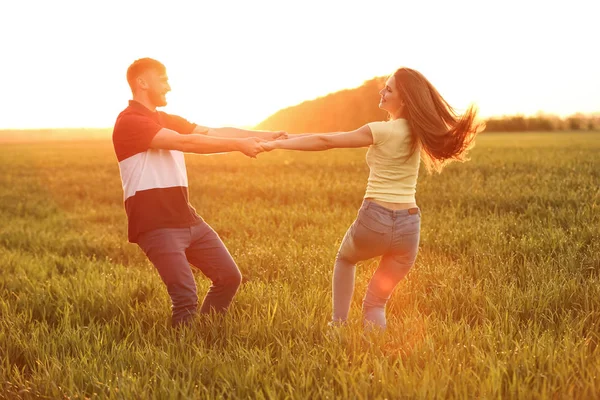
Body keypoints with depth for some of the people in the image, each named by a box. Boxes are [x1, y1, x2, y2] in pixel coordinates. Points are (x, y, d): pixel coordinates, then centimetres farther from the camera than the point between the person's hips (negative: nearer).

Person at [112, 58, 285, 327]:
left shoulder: (167, 121, 19)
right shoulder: (129, 121, -11)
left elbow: (214, 132, 11)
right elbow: (185, 143, -20)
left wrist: (263, 136, 3)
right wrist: (238, 145, -18)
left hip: (187, 218, 9)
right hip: (156, 224, -9)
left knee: (229, 276, 10)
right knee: (186, 297, -15)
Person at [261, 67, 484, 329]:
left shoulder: (382, 131, -10)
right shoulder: (418, 132, 10)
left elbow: (325, 142, -5)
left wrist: (277, 144, 3)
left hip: (375, 219, -4)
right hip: (409, 225, 4)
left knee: (345, 259, 31)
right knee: (376, 303, 16)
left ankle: (338, 325, 23)